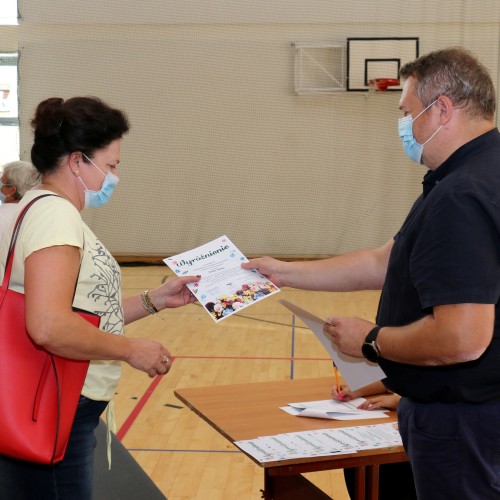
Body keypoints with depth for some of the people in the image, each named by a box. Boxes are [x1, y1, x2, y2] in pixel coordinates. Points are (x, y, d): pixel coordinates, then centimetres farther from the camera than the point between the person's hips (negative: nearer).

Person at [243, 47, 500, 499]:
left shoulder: (462, 197, -25)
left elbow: (462, 338, -33)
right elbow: (382, 264, 14)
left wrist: (371, 340, -16)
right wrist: (284, 273, 15)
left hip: (462, 420, -10)